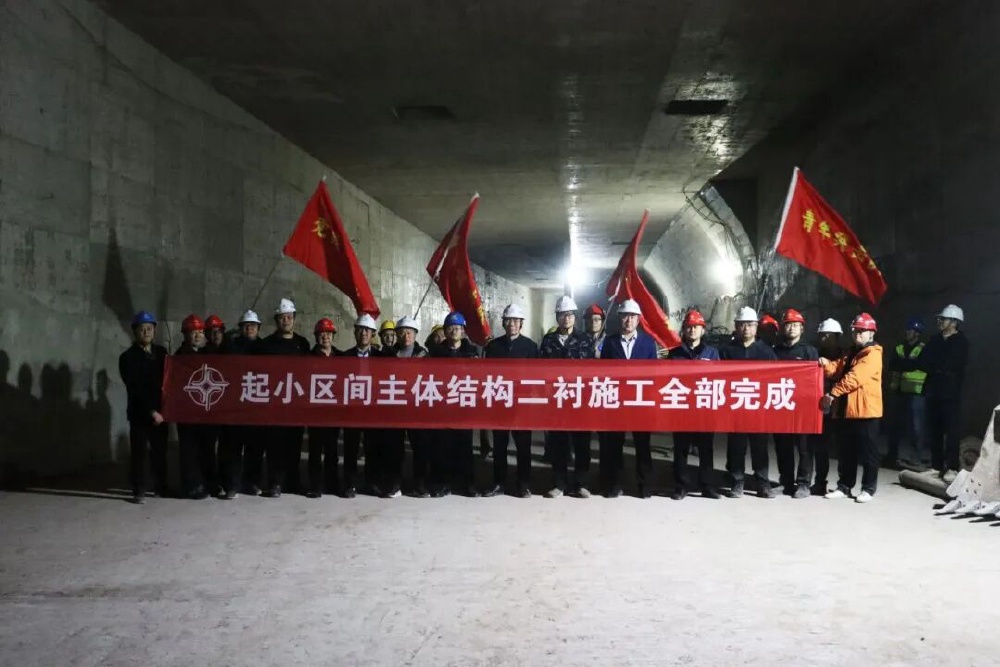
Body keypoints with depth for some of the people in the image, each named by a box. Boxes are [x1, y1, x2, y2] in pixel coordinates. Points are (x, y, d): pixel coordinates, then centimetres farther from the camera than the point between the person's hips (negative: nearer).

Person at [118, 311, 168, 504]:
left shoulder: (161, 352, 10)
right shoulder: (127, 357, -3)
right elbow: (135, 389, -10)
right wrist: (151, 411, -15)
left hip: (160, 410, 3)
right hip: (139, 412, -3)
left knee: (160, 450, 7)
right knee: (138, 452, 0)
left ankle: (161, 487, 18)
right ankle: (139, 491, 5)